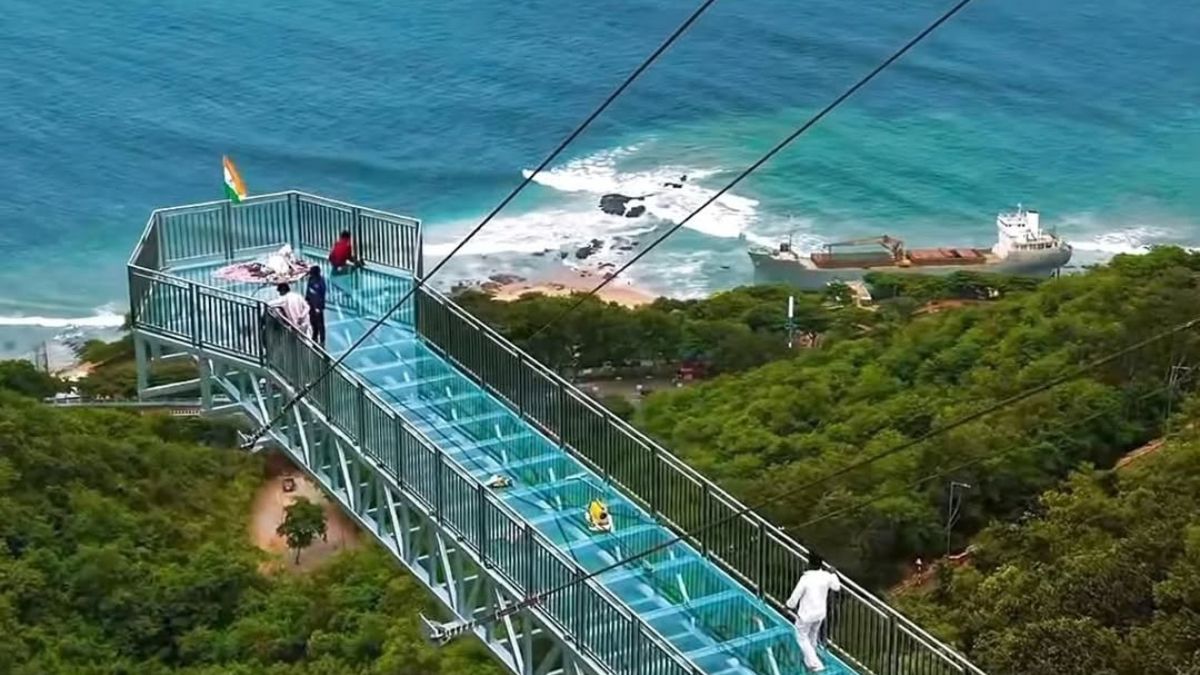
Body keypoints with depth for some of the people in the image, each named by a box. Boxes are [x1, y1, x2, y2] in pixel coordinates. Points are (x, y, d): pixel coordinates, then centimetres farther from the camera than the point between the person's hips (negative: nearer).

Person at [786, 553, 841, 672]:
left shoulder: (805, 579, -29)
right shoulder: (827, 577, -14)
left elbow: (795, 596, -19)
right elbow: (837, 587, 7)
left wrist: (790, 605, 2)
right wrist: (833, 574, 25)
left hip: (806, 614, -5)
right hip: (820, 613, 5)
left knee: (802, 637, 14)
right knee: (813, 635, 27)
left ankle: (816, 664, 6)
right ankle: (809, 661, 44)